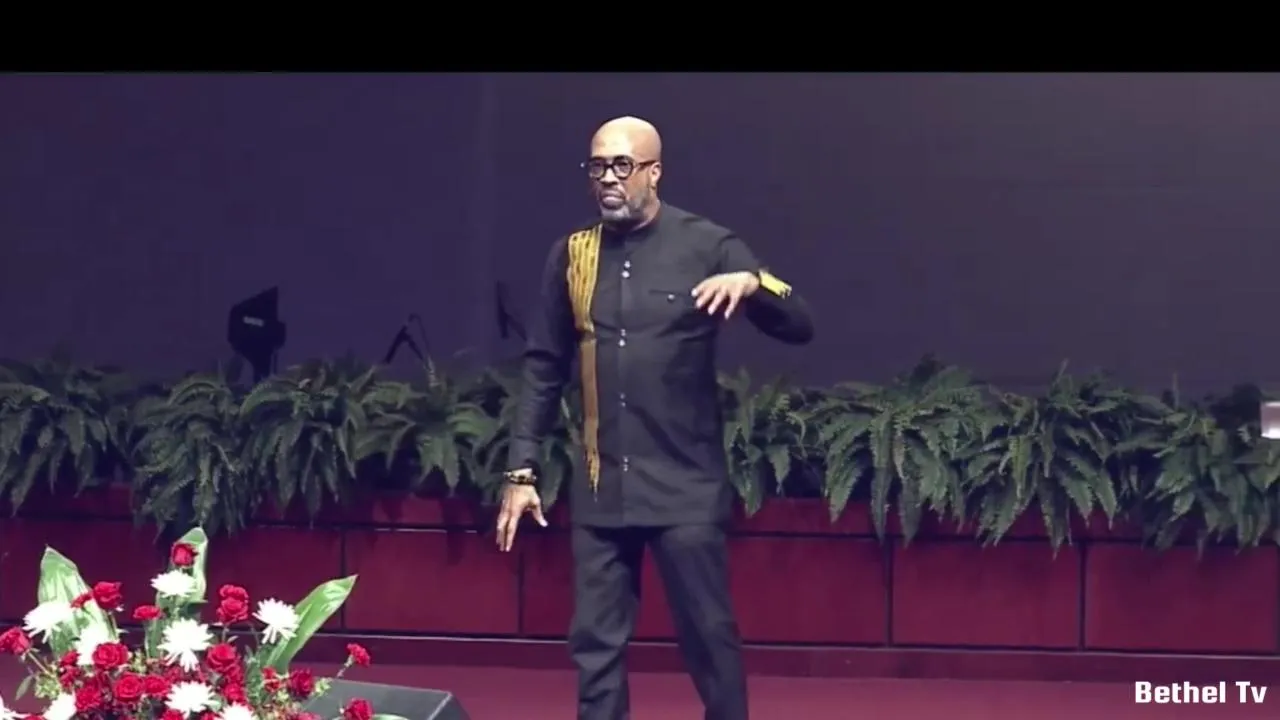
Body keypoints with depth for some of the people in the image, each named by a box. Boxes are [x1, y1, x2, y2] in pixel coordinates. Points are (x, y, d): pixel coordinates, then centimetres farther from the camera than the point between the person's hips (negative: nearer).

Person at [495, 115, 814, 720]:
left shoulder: (706, 246, -3)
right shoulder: (572, 255, 6)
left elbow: (799, 328, -6)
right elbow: (544, 368, 10)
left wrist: (753, 283, -26)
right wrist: (522, 471, 6)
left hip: (685, 486, -3)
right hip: (600, 487, 3)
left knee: (708, 635, 2)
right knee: (595, 643, 6)